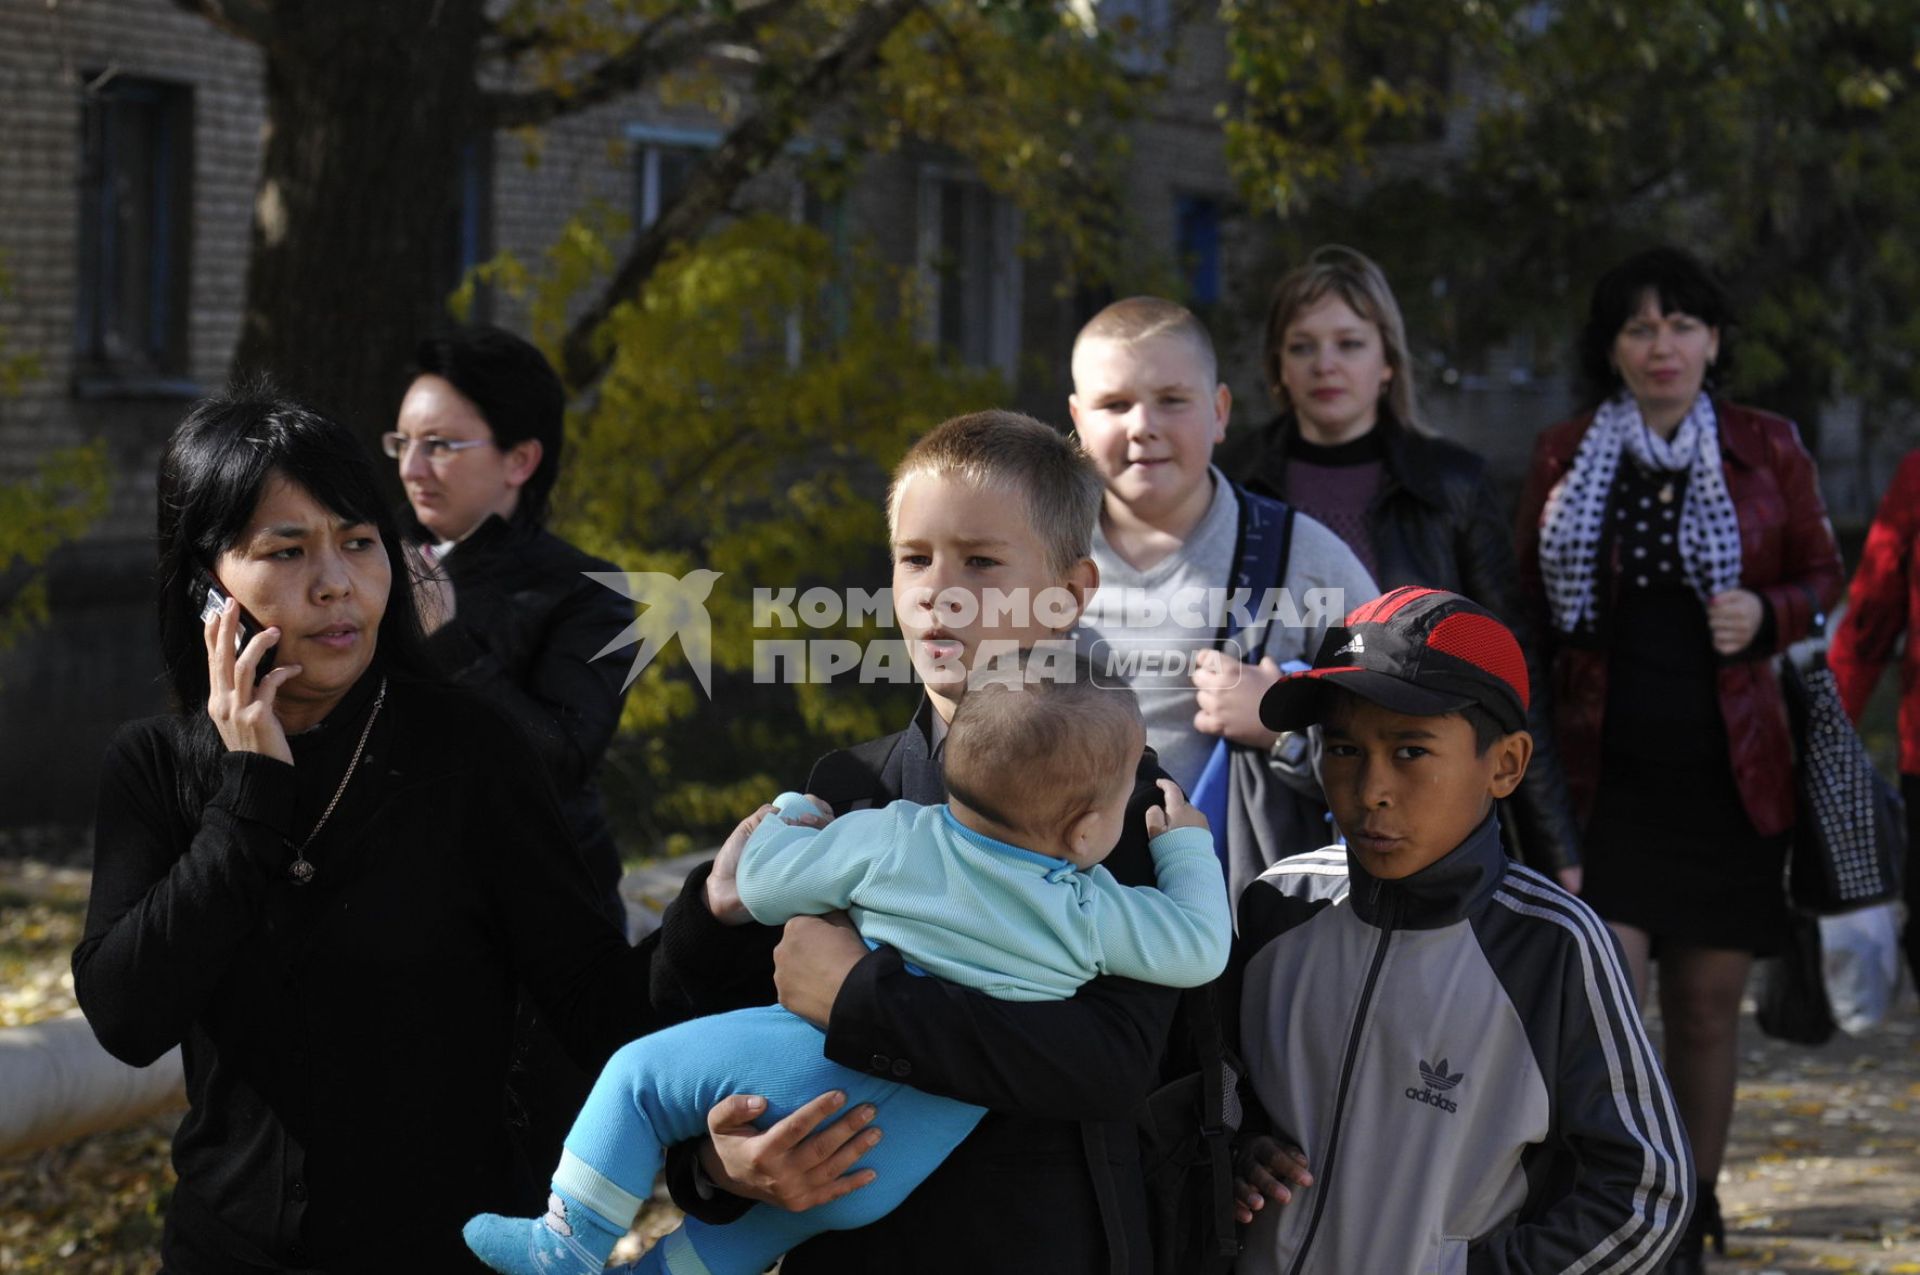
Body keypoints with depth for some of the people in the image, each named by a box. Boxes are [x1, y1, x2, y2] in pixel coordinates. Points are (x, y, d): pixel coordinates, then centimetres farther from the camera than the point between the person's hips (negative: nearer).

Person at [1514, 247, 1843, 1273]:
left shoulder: (1765, 449, 5)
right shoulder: (1566, 457, 4)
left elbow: (1822, 574, 13)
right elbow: (1526, 604, 10)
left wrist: (1766, 616, -9)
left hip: (1729, 774, 1)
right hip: (1604, 773, -1)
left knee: (1706, 1011, 8)